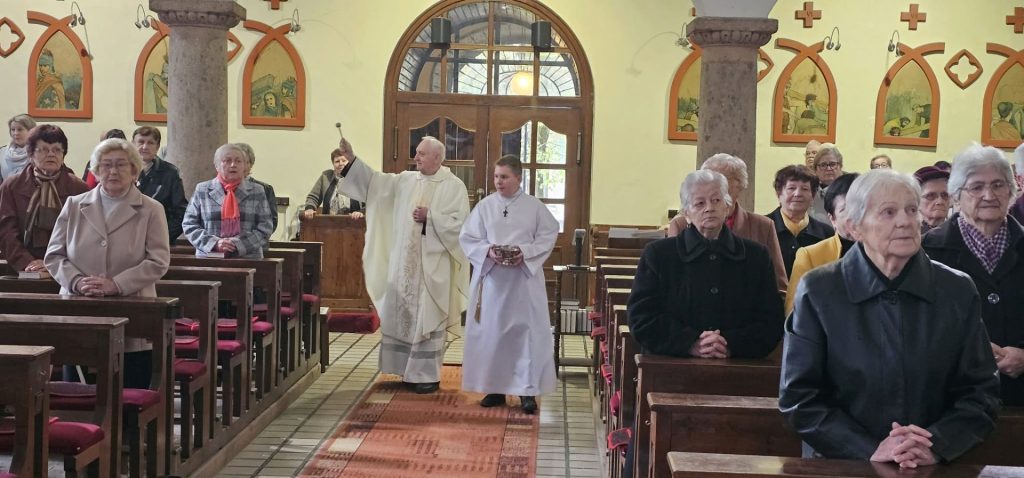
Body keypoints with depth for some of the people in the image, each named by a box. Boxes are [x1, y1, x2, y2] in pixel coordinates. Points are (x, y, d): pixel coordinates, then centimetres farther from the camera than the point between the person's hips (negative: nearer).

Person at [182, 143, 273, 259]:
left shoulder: (257, 192, 8)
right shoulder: (202, 190, 9)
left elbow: (264, 228, 3)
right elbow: (189, 224, 6)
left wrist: (238, 245, -11)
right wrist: (214, 243, -9)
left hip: (248, 259, 0)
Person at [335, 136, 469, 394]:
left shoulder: (454, 186, -4)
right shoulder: (406, 180, 10)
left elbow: (460, 223, -11)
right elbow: (375, 182, 3)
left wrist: (430, 216, -17)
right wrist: (351, 158, -5)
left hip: (433, 264, -5)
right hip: (404, 262, 6)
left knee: (427, 318, -1)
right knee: (402, 314, 9)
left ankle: (428, 375, 7)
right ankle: (409, 370, 20)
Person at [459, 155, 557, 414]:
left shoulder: (534, 206, 0)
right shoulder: (485, 206, 3)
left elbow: (549, 235, 0)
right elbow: (467, 238, 3)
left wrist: (526, 252, -15)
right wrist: (488, 251, -15)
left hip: (524, 279, -1)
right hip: (491, 278, 2)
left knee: (526, 330, -2)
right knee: (491, 331, 5)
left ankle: (527, 389, 6)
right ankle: (495, 387, 16)